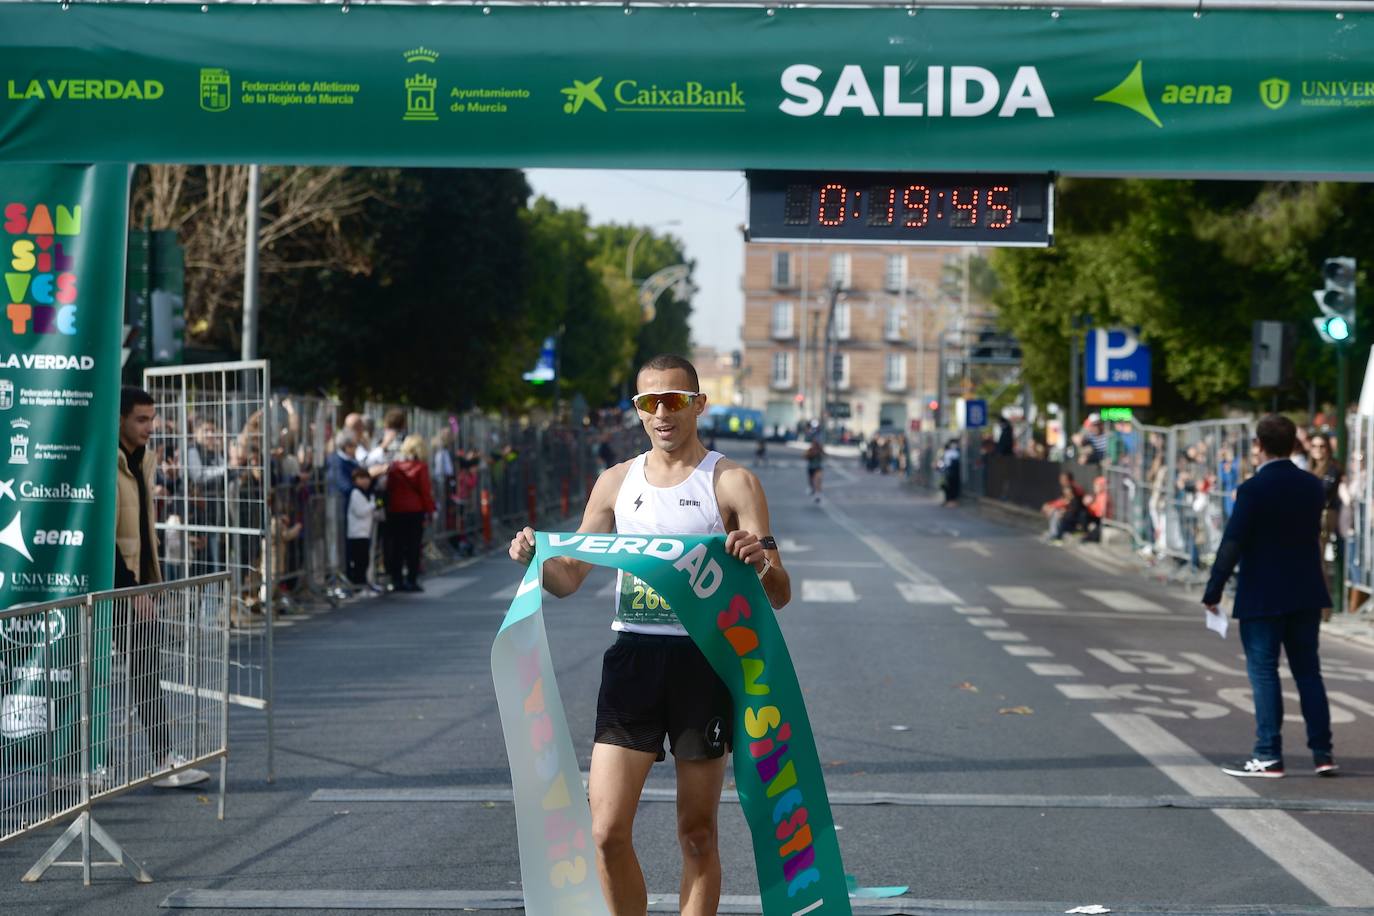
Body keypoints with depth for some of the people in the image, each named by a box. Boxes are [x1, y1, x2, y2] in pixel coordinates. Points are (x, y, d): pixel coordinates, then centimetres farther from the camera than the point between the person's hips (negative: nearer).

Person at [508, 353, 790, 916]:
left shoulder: (731, 483, -1)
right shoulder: (616, 483, 11)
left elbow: (779, 595, -4)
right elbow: (568, 578, 15)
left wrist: (762, 565, -27)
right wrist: (534, 558, -7)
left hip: (704, 660, -3)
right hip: (631, 657, 3)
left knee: (698, 835, 6)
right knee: (607, 832, -4)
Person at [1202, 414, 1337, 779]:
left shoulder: (1253, 490, -15)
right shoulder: (1313, 486, 4)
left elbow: (1232, 544, -16)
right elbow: (1314, 536, 12)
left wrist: (1213, 592, -11)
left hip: (1262, 597, -6)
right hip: (1306, 594, 6)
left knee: (1264, 673, 0)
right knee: (1308, 671, 12)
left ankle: (1268, 756, 1)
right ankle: (1322, 752, 13)